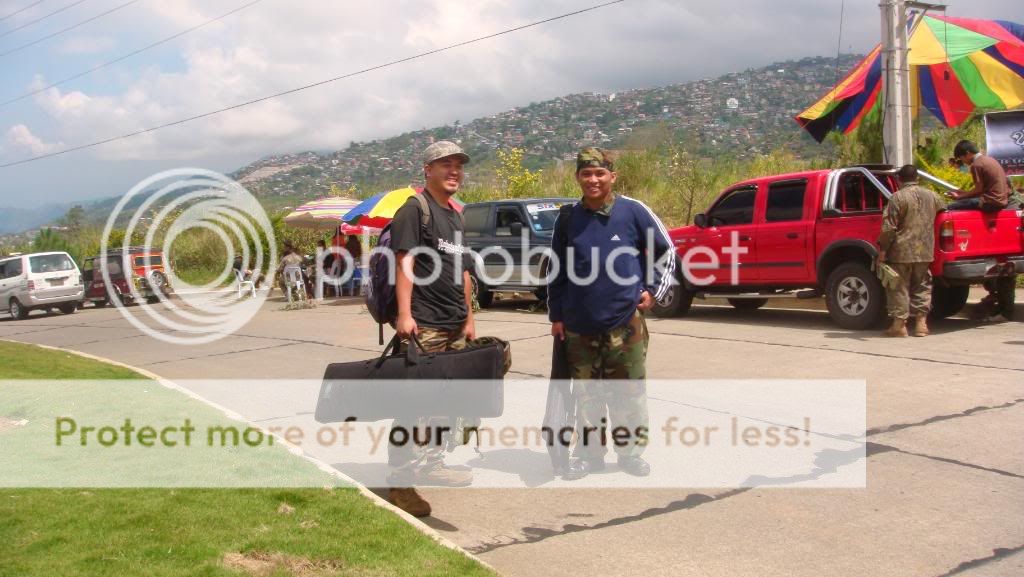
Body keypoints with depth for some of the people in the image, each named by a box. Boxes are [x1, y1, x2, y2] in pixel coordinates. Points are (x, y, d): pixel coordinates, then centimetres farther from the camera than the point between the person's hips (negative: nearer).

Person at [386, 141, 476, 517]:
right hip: (422, 328, -9)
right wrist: (404, 313, -23)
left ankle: (430, 464, 26)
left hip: (454, 328, 9)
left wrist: (469, 318, 21)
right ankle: (400, 483, -3)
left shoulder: (455, 216, 20)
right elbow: (405, 262, -15)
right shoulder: (415, 209, -5)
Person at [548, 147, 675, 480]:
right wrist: (555, 315, 11)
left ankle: (631, 451, 17)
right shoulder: (568, 219, 6)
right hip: (579, 326, 2)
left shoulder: (633, 211, -2)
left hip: (625, 323, -2)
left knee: (630, 392, 4)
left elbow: (666, 251, 7)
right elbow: (557, 270, 13)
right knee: (586, 394, 9)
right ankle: (589, 453, 20)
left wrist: (654, 290, 2)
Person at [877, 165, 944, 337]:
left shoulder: (898, 197, -9)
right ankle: (921, 322, 13)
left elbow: (888, 227, -13)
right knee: (922, 286, 14)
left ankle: (899, 324, 2)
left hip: (901, 252, -5)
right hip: (925, 252, 5)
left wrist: (882, 249, -7)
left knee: (899, 287, 2)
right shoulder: (932, 196, 10)